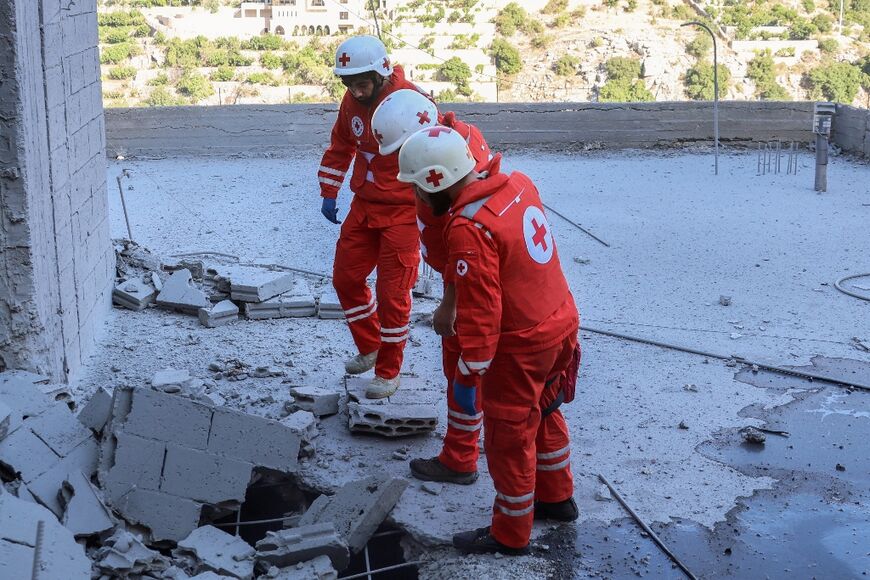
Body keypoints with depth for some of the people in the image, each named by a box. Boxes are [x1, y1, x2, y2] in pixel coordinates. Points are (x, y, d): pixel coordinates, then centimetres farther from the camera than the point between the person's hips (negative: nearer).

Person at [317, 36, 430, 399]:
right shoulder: (352, 102, 1)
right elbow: (340, 147, 17)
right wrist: (328, 193, 13)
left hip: (403, 212, -7)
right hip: (365, 205, 7)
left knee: (392, 293, -2)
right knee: (345, 278, 13)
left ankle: (388, 372, 16)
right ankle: (369, 348, 34)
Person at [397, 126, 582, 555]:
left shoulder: (469, 229, -27)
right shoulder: (517, 184, -4)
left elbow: (480, 314, -25)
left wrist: (468, 376, -16)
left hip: (521, 346, -8)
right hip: (562, 322, 8)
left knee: (508, 439, 10)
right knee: (543, 413, 27)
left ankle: (510, 534, 27)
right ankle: (556, 498, 46)